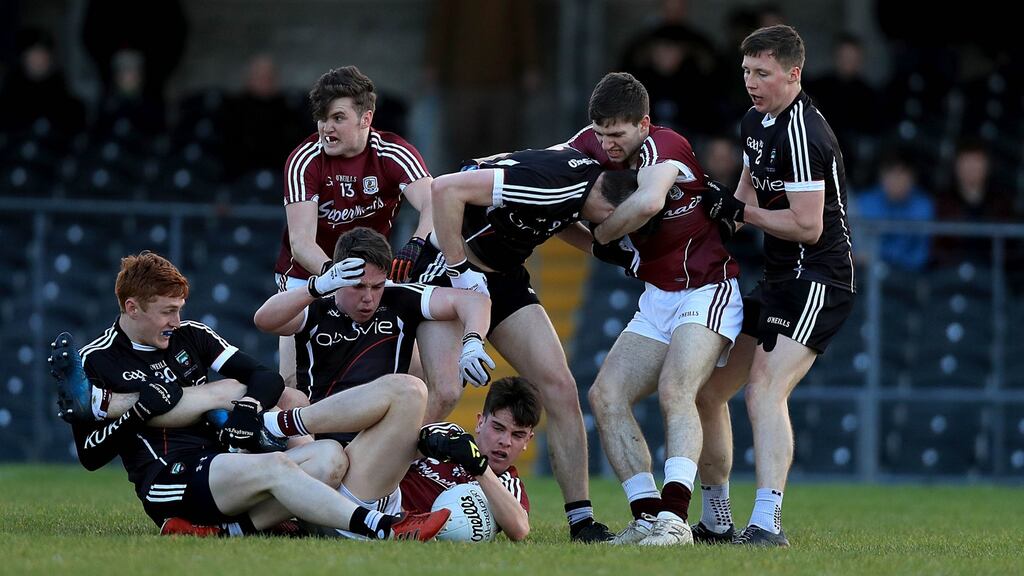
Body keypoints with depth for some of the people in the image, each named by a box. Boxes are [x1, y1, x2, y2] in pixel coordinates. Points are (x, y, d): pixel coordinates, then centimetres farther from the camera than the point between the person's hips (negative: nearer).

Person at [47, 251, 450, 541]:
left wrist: (249, 407, -11)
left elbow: (267, 378, 12)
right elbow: (90, 457, -2)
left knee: (330, 458, -16)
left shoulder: (190, 336, 17)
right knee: (273, 467, -33)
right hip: (167, 483, -7)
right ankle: (383, 530, -48)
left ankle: (224, 530, -33)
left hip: (223, 466, 7)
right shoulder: (96, 362, 4)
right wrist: (141, 410, -15)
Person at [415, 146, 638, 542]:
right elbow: (446, 189, -33)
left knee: (559, 387, -3)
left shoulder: (590, 178, -4)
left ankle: (581, 521, 0)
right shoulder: (549, 182, -30)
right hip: (449, 263, -8)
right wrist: (459, 270, -28)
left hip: (503, 277, 8)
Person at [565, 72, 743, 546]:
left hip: (709, 288, -9)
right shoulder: (593, 144, 1)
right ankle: (648, 516, -10)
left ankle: (675, 518, -38)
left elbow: (648, 202, -42)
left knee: (674, 389, -29)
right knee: (606, 395, -6)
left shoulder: (663, 147, -22)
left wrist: (602, 235, -25)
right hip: (657, 299, 9)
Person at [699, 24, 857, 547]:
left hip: (817, 282, -10)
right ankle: (715, 519, 21)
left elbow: (808, 226, -22)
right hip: (776, 279, 10)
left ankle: (766, 522, -34)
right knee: (706, 390, 10)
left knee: (765, 391, -27)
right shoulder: (756, 122, 11)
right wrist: (721, 215, 7)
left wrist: (738, 211, -14)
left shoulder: (802, 132, -19)